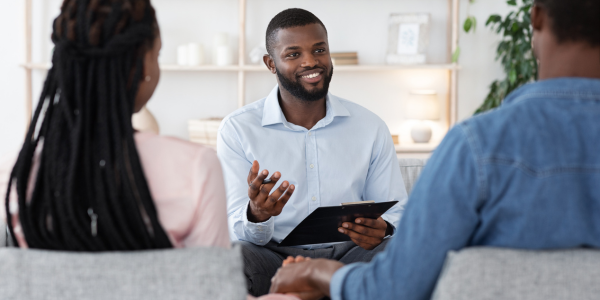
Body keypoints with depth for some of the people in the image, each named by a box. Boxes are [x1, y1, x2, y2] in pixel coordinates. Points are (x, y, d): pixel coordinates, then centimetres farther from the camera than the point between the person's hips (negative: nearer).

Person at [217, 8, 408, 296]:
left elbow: (397, 212, 10)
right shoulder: (237, 130, 0)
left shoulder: (370, 128, 8)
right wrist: (257, 216, -31)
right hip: (274, 258, -1)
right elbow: (237, 232, -5)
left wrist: (383, 229, -16)